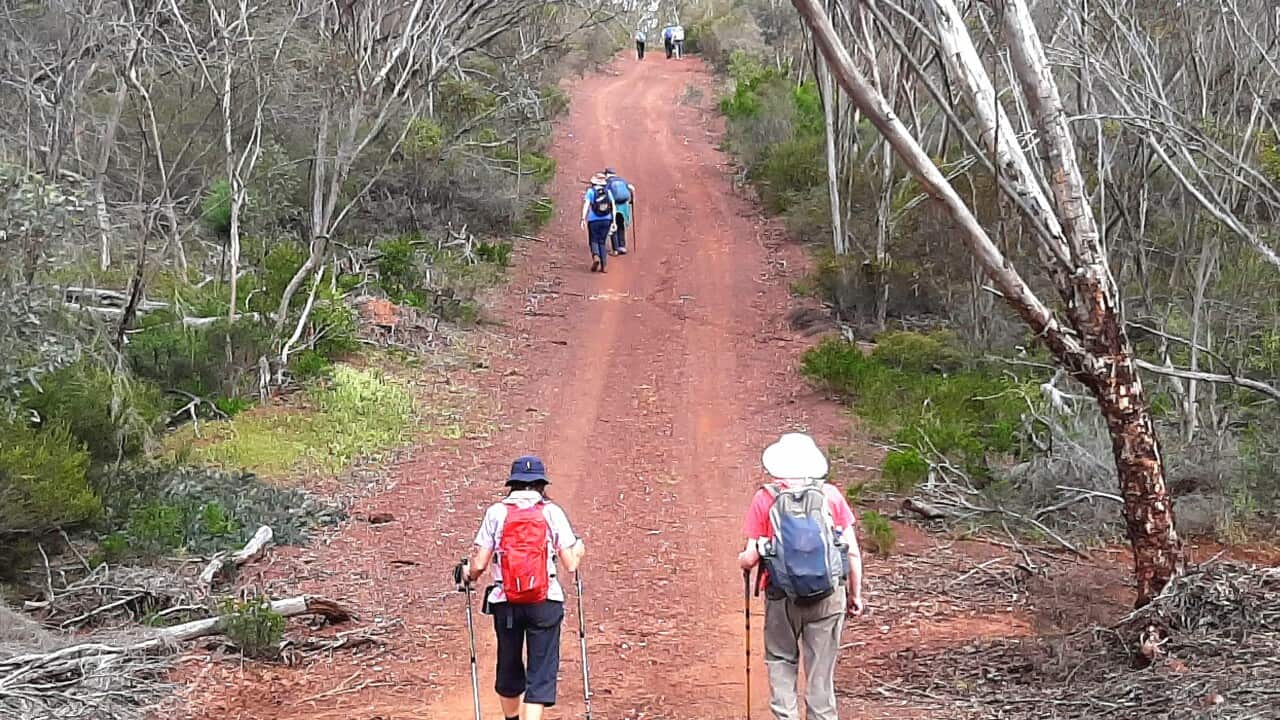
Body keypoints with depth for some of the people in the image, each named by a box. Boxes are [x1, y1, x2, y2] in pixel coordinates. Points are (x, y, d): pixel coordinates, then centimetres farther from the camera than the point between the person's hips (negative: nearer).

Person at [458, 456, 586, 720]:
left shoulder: (496, 512, 2)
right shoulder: (552, 512, 0)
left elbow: (479, 565, -1)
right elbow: (570, 565, -1)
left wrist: (467, 574, 21)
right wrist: (579, 549, 22)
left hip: (505, 604, 2)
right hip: (545, 603, -2)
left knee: (509, 669, 20)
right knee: (541, 674, 0)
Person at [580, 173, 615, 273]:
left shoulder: (590, 191, -2)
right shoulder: (608, 192, 5)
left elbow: (586, 205, -10)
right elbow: (613, 207, 3)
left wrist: (583, 219, -12)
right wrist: (614, 221, 6)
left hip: (594, 220, -2)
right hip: (606, 220, 2)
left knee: (593, 241, 11)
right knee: (602, 242, 12)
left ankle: (595, 257, -17)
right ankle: (603, 266, 6)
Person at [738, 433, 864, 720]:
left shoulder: (764, 499, -3)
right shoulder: (831, 495, 0)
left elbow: (751, 557, -4)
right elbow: (853, 551, 0)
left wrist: (742, 561, 19)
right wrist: (855, 594, 10)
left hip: (782, 598, -1)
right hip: (829, 596, 1)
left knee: (781, 661, 16)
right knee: (821, 669, 9)